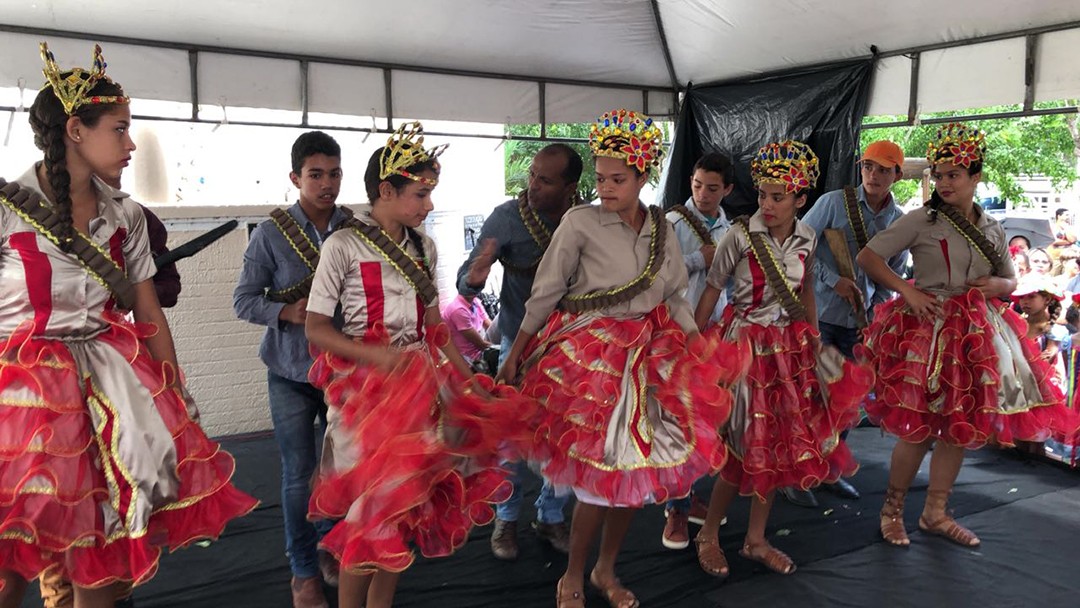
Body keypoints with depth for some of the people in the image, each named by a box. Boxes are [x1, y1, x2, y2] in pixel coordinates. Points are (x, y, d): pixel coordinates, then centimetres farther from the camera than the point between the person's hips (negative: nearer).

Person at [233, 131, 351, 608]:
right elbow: (243, 300, -4)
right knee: (299, 475, 6)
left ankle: (328, 547, 36)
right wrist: (288, 312, -19)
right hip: (291, 371, -1)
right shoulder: (272, 233, -8)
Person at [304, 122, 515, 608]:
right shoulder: (344, 245, -9)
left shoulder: (423, 247, 7)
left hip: (421, 384, 5)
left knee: (408, 501, 9)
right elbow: (316, 329, -8)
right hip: (366, 385, -5)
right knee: (372, 504, -2)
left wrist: (468, 380, 6)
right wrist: (378, 356, -22)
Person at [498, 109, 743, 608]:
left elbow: (675, 300, 12)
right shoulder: (580, 223, -9)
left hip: (648, 355, 5)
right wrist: (514, 356, -3)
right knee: (603, 471, -7)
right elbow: (545, 295, -5)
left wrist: (703, 352, 7)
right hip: (590, 356, -5)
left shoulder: (662, 229, 5)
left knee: (637, 469, 8)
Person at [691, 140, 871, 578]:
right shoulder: (741, 235, -13)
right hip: (745, 344, -5)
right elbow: (711, 290, -9)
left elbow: (806, 294, 14)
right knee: (746, 447, -3)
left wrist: (814, 342, 13)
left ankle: (756, 540, 26)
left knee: (780, 445, 9)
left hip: (790, 347, 5)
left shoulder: (806, 239, 1)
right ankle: (708, 535, 18)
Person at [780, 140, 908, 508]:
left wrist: (876, 314, 2)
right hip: (820, 315, -5)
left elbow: (892, 275, 14)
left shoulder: (901, 221, 5)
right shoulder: (834, 202, -8)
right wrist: (834, 281, -17)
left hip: (860, 323, 5)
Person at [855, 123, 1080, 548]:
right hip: (927, 329, -6)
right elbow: (867, 257, -8)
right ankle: (892, 509, 15)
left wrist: (997, 285, -3)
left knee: (962, 427, 10)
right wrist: (906, 291, -17)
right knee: (919, 429, -5)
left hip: (977, 335, 6)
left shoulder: (992, 230, 11)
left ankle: (935, 512, 25)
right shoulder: (921, 221, -6)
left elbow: (1012, 281, 21)